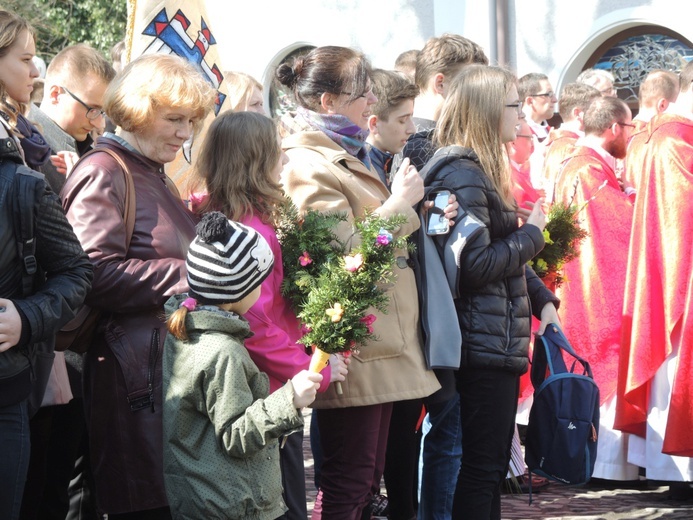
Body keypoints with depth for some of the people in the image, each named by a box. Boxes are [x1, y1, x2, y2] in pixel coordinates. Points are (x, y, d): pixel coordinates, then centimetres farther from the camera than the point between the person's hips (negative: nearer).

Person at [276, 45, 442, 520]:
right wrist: (401, 203, -11)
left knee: (368, 480, 13)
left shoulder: (348, 155, 18)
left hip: (381, 343, 10)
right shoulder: (309, 165, -13)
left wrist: (420, 213, 10)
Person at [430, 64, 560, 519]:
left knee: (494, 465, 14)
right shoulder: (462, 174, -16)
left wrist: (543, 299, 7)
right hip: (485, 343, -10)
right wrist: (532, 233, -8)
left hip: (501, 343, 10)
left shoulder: (485, 170, 16)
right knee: (482, 467, -5)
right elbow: (477, 265, -22)